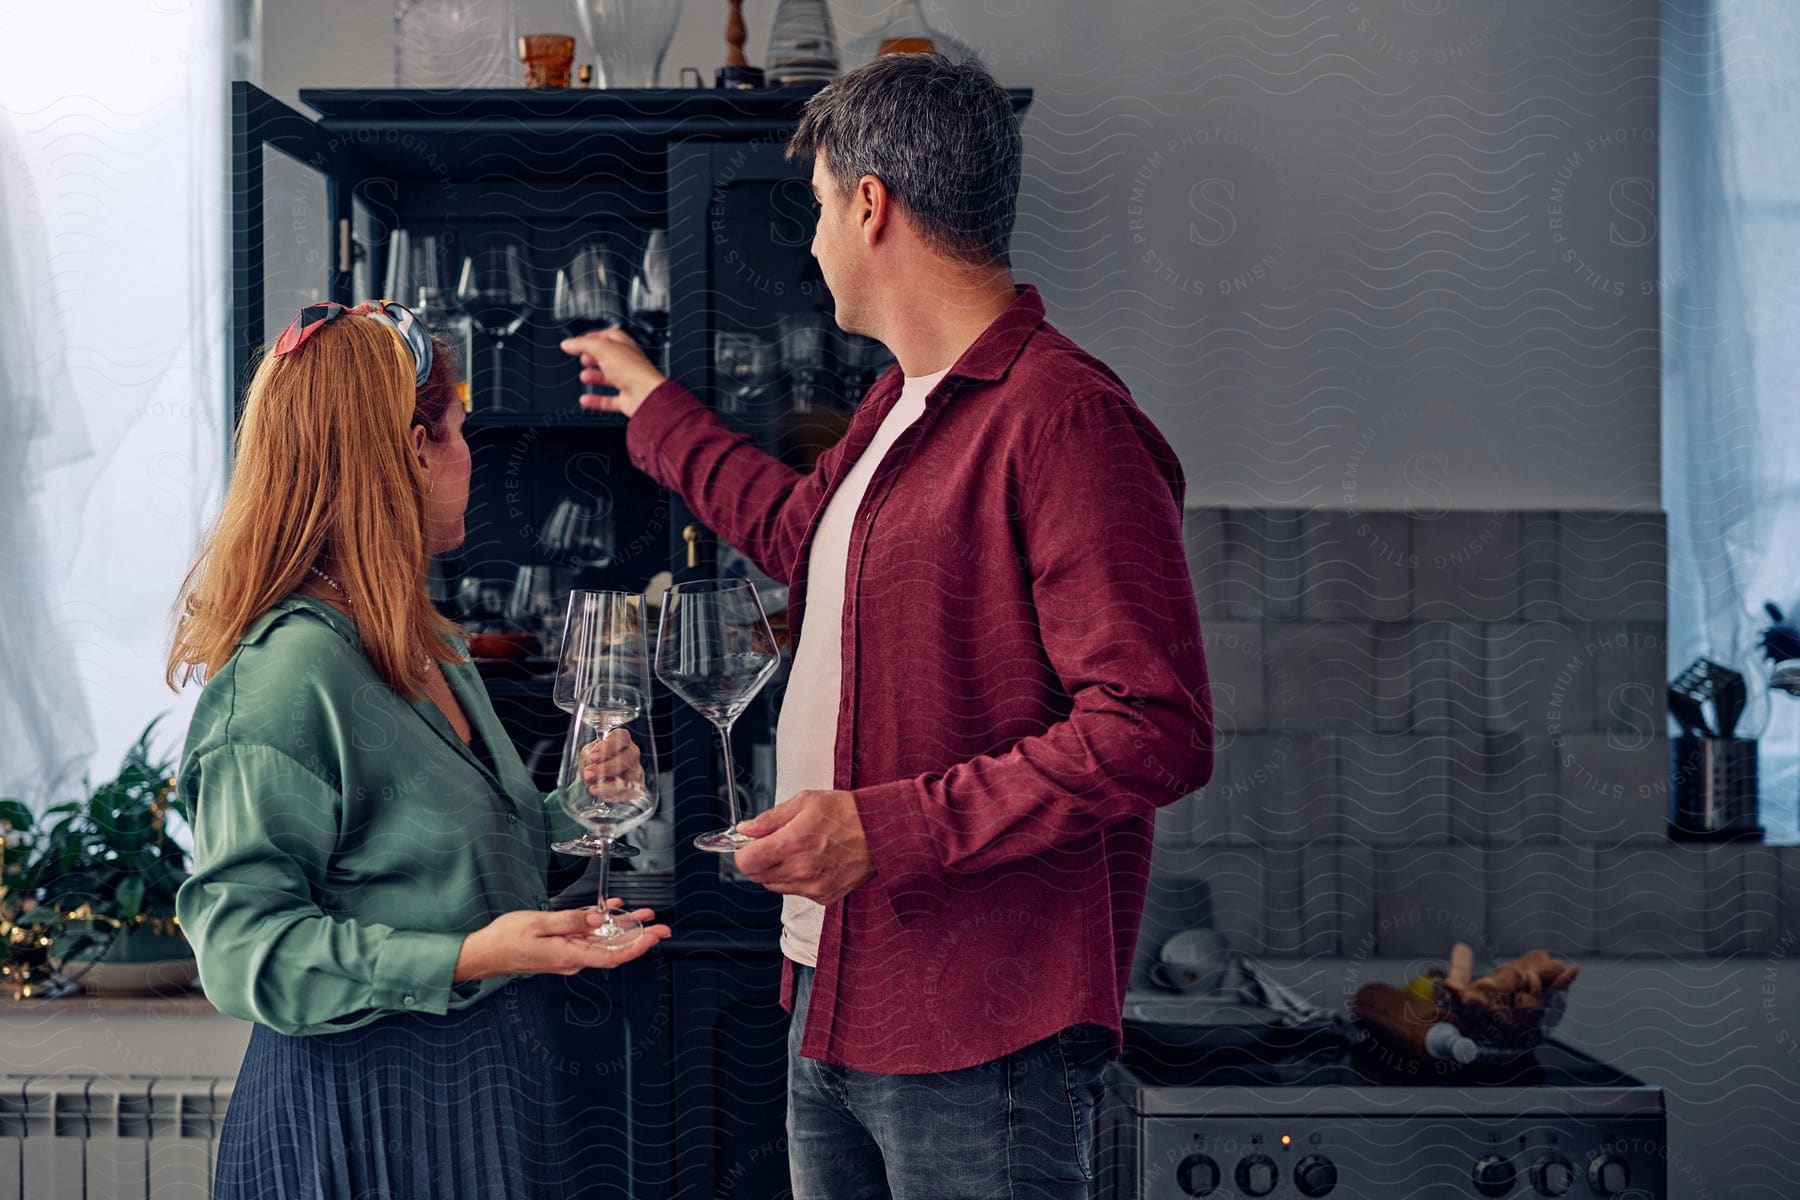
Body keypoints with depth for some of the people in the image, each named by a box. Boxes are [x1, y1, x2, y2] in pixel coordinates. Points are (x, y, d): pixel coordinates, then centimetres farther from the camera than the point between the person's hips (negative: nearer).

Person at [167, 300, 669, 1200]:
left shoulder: (432, 652, 10)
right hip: (362, 1117, -9)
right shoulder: (287, 674, -20)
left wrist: (569, 809, 5)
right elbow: (244, 945, -22)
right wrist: (467, 957, -29)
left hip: (481, 1087, 9)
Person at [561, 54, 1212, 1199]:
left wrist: (889, 828, -23)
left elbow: (1155, 727, -24)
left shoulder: (1063, 418, -18)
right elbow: (803, 532, 37)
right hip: (835, 997, 9)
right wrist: (658, 411, 46)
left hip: (979, 1035, -9)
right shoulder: (900, 405, 14)